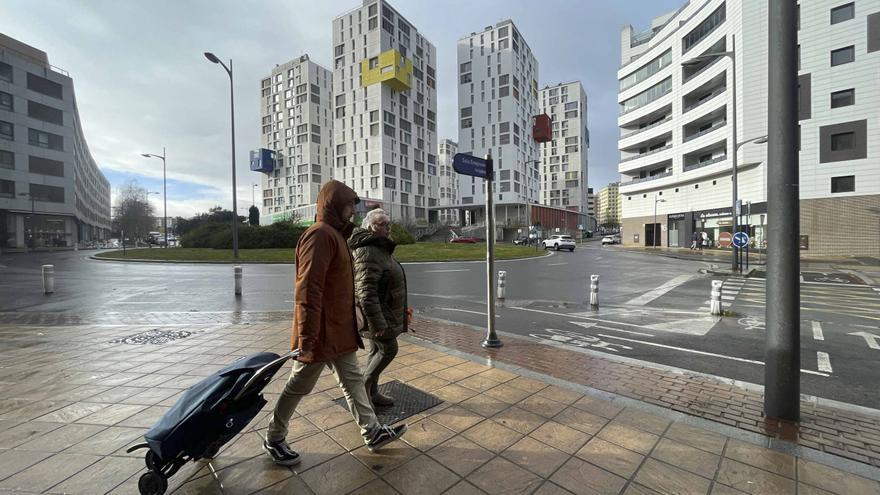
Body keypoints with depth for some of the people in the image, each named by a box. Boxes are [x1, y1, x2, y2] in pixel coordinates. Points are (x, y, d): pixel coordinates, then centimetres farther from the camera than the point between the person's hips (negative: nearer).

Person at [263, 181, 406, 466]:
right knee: (299, 386, 10)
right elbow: (307, 289, -26)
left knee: (352, 380, 16)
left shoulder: (335, 235, 13)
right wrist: (307, 336, -27)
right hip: (321, 333, -10)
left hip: (339, 331, 10)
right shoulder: (320, 235, -20)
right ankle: (273, 439, 33)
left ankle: (372, 433, 30)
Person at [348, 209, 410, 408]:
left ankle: (372, 393, 29)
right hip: (375, 312, -10)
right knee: (388, 349, -1)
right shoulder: (369, 252, -23)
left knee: (377, 350, 16)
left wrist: (402, 309, 25)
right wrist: (377, 323, -27)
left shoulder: (379, 248, 13)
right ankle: (363, 388, 16)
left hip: (382, 310, 10)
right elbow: (366, 292, -28)